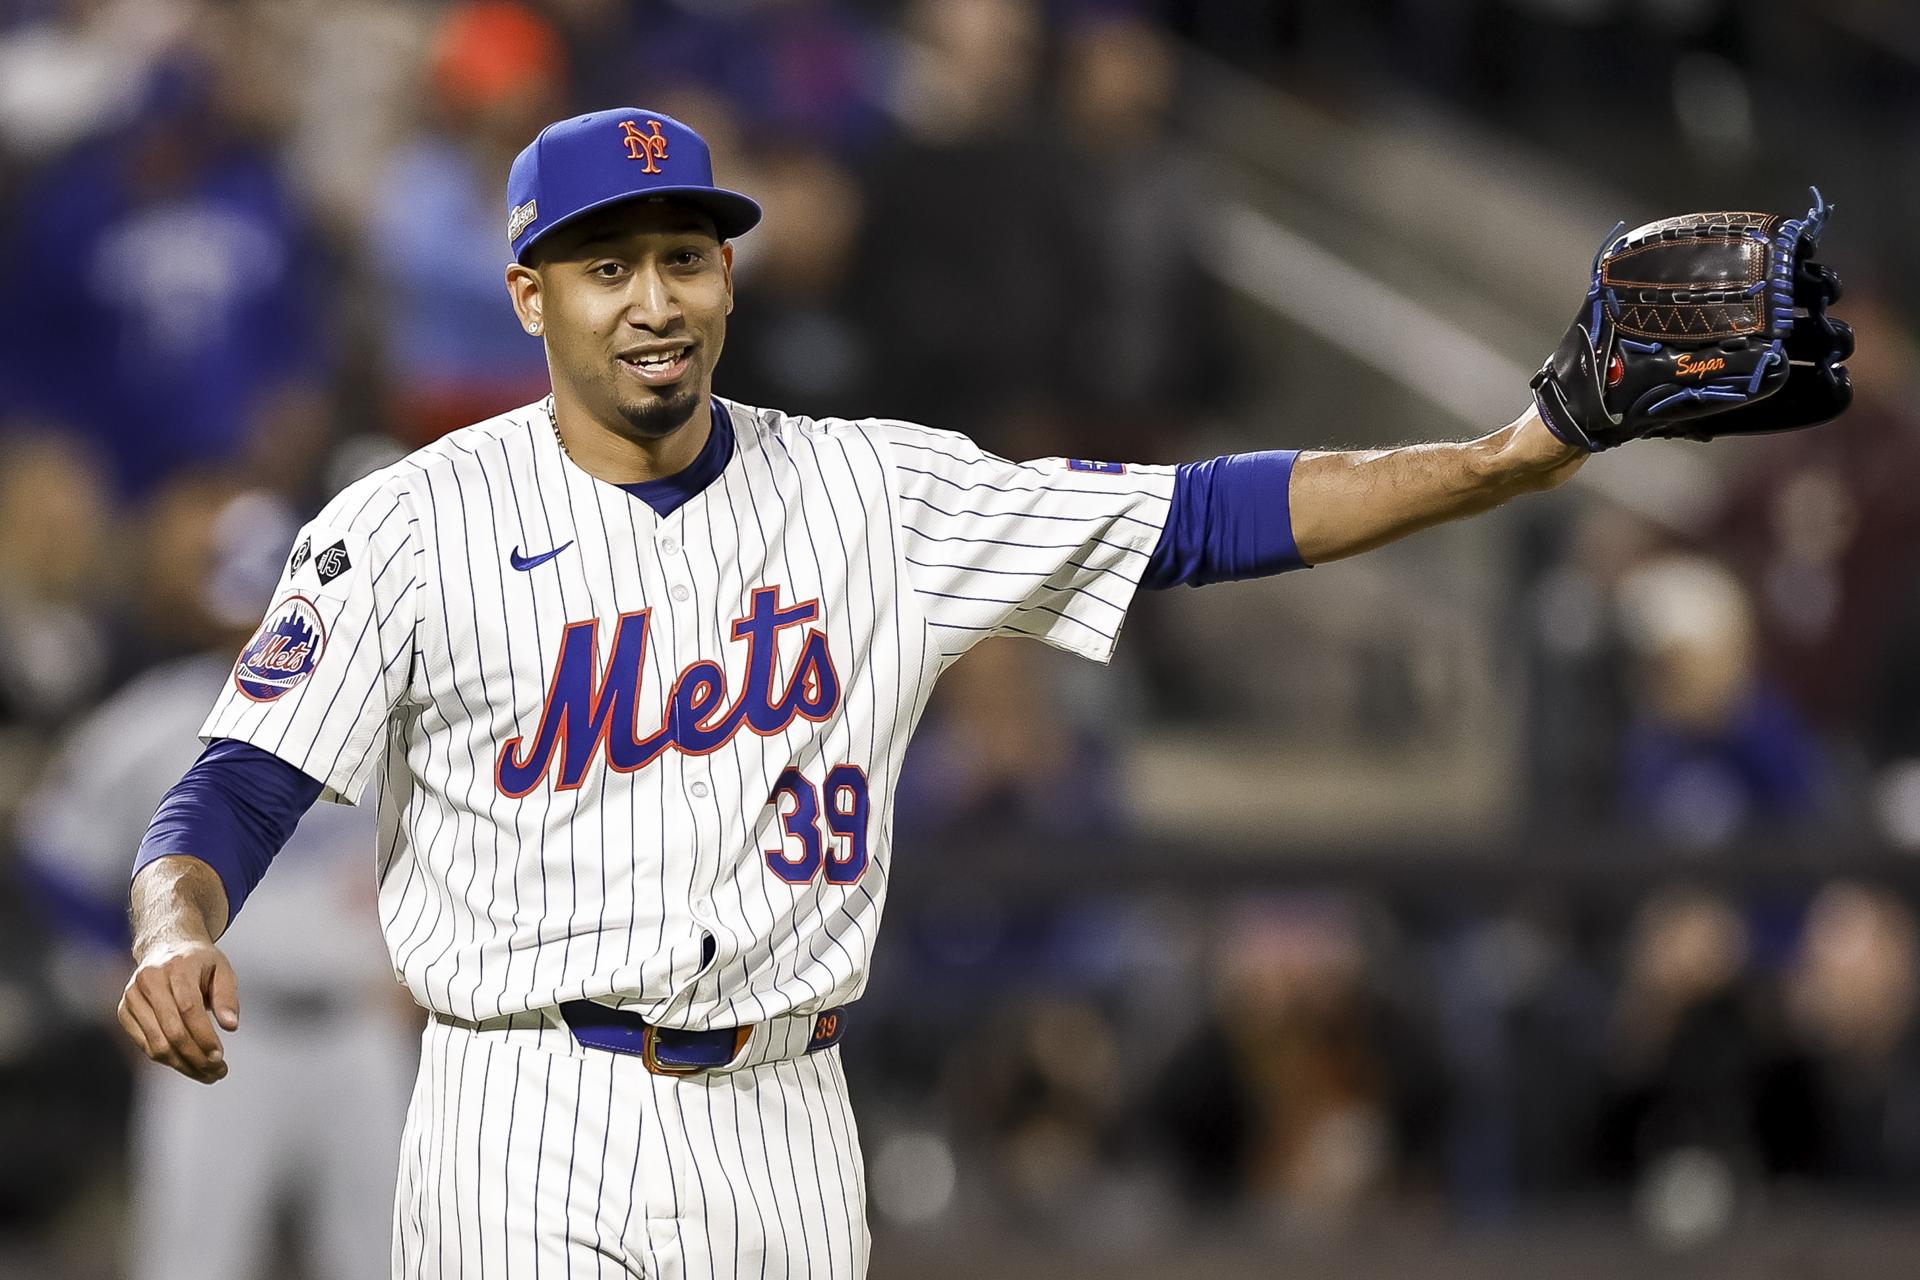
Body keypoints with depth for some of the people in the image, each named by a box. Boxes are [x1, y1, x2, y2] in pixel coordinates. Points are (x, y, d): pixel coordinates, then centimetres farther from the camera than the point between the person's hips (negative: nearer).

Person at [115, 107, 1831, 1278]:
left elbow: (1194, 519, 5)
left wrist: (1505, 461, -5)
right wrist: (179, 935, -27)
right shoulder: (414, 527, -1)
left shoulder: (874, 493, 8)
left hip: (788, 1143, 4)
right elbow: (235, 796, -4)